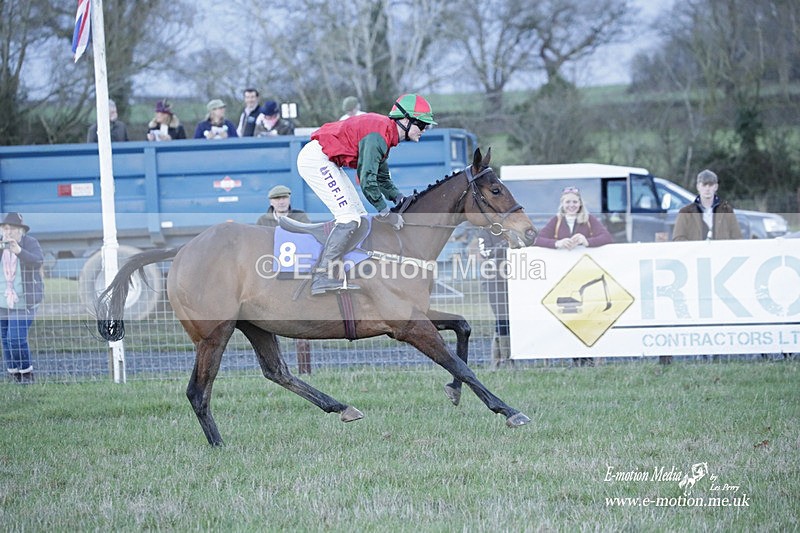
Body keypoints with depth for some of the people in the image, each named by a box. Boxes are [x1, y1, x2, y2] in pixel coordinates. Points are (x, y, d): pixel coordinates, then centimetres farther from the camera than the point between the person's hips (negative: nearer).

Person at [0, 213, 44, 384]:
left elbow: (38, 261, -25)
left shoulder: (30, 243, -8)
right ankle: (16, 376, 19)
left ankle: (27, 374, 4)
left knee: (16, 338, -15)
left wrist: (19, 251, -42)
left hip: (24, 302, -5)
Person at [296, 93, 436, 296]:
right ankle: (322, 278, -18)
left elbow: (382, 178, 20)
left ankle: (323, 272, 8)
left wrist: (400, 198, 3)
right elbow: (367, 179, -25)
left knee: (358, 216, 10)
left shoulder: (387, 133, 12)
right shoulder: (378, 134, -21)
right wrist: (386, 213, -18)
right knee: (350, 218, -15)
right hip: (315, 159, -11)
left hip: (326, 162, 11)